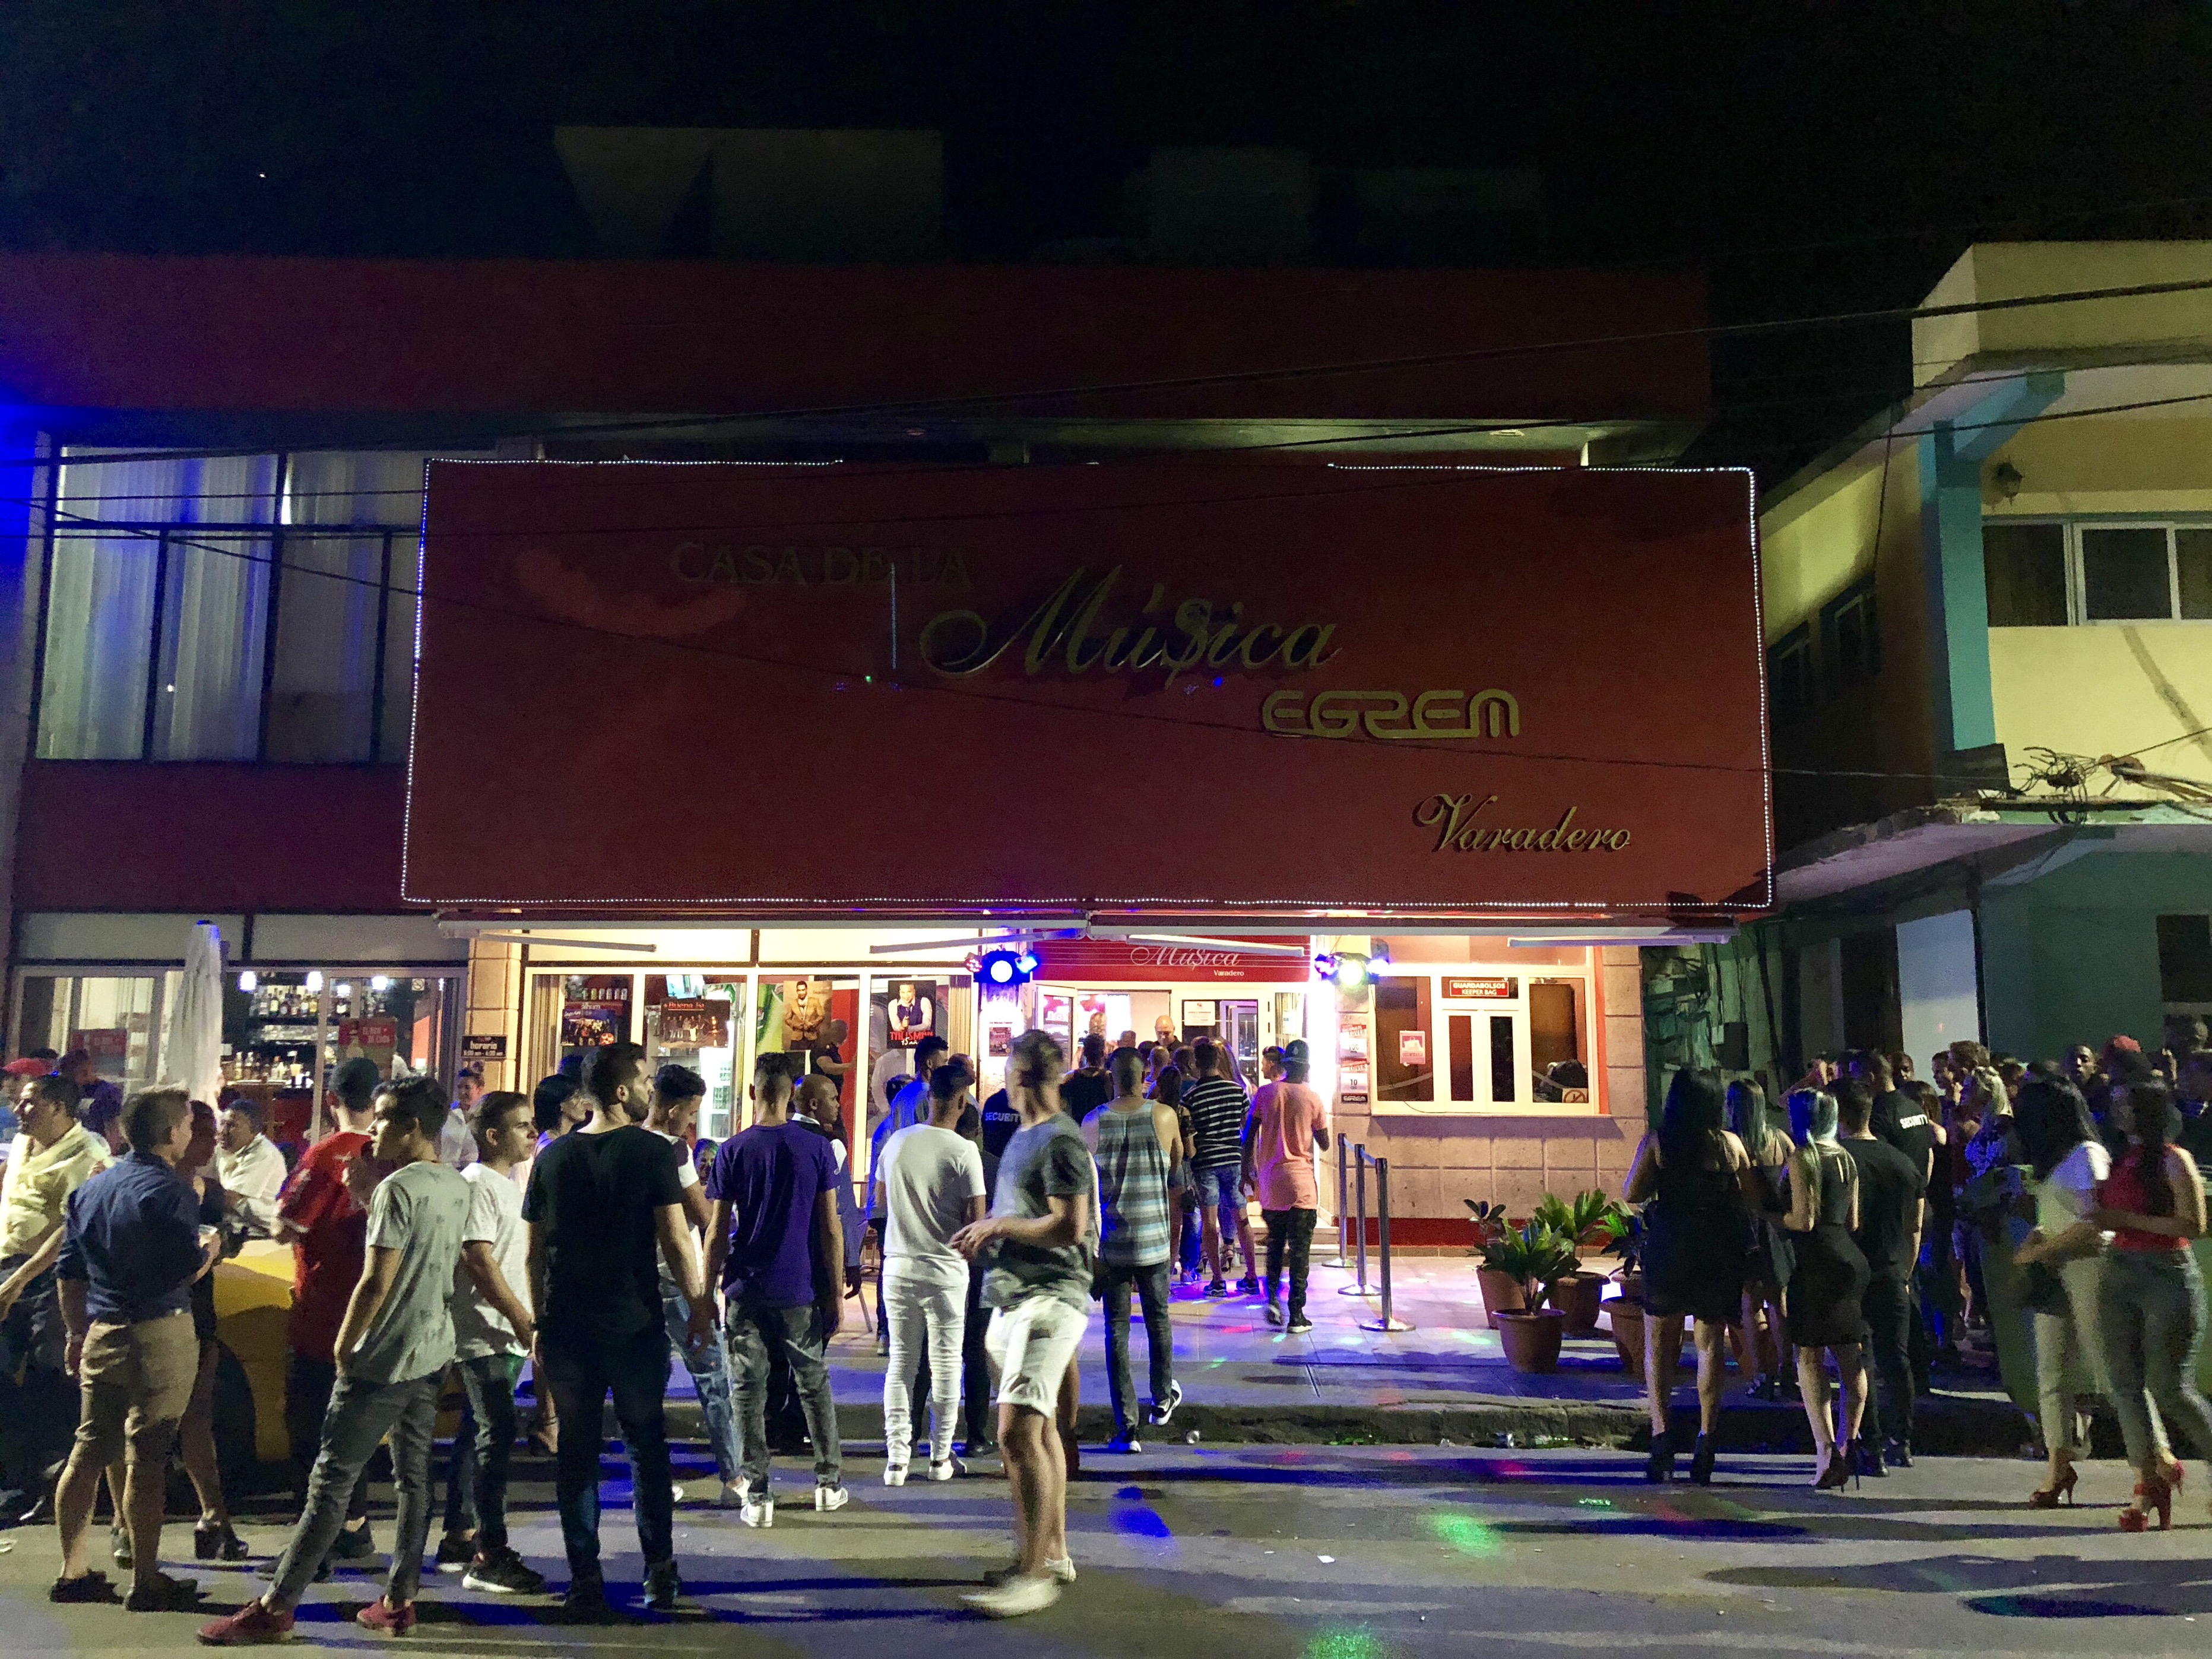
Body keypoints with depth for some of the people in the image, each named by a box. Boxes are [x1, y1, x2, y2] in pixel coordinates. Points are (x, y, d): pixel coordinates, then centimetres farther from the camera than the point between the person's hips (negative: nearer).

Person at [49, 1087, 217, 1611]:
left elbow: (69, 1272, 16)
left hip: (100, 1332, 7)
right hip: (159, 1333, -7)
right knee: (147, 1458, -2)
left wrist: (77, 1334, 24)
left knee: (88, 1450, 14)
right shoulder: (170, 1191, -13)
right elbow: (185, 1269, -16)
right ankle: (146, 1582, 6)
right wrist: (210, 1249, 5)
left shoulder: (92, 1188, 11)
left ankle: (73, 1571, 21)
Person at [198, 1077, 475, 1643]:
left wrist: (345, 1344, -5)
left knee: (332, 1479, -1)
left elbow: (377, 1282, -18)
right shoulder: (457, 1187, 7)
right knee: (414, 1478, 11)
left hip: (383, 1359, -8)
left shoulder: (398, 1187, -17)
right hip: (434, 1352, 8)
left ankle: (275, 1606, 5)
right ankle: (398, 1601, 16)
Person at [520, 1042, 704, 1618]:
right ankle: (659, 1572, 15)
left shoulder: (553, 1157, 5)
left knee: (577, 1452, 9)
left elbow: (535, 1252, 7)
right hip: (636, 1326, -3)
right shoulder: (652, 1151, -9)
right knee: (646, 1445, 11)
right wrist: (698, 1305, 0)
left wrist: (539, 1323, 15)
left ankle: (585, 1582, 11)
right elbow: (675, 1240, -11)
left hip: (567, 1329, 3)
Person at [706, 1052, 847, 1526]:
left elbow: (718, 1230, -3)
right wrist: (836, 1291, 4)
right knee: (814, 1384, 14)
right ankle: (829, 1482, 21)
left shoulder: (733, 1151, -3)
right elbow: (830, 1225, -2)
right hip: (800, 1290, 1)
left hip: (745, 1290, -1)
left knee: (749, 1390, 6)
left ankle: (757, 1495, 8)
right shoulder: (817, 1148, -3)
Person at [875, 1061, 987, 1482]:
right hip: (945, 1271, -3)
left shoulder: (897, 1142, 0)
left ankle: (896, 1458, 9)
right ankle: (941, 1457, 16)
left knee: (900, 1362, 10)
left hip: (899, 1266, 3)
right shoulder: (964, 1151, -13)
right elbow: (975, 1218, -12)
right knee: (946, 1364, 8)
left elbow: (880, 1201, 12)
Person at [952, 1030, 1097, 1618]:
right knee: (1040, 1428, 16)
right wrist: (987, 1232, 10)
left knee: (1019, 1432, -14)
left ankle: (1034, 1575, -8)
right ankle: (1054, 1553, 27)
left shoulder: (1061, 1141, -15)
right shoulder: (1024, 1136, 15)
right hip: (1016, 1298, 10)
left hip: (1049, 1299, -10)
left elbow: (1069, 1227, -21)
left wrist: (999, 1226, -14)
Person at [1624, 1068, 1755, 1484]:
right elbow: (1750, 1200, 3)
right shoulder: (1730, 1144, -2)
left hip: (1668, 1244, -1)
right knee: (1710, 1344, 10)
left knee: (1657, 1339, 11)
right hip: (1719, 1249, 1)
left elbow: (1631, 1194, -8)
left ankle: (1661, 1435, 1)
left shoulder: (1655, 1143, -6)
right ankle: (1706, 1442, 6)